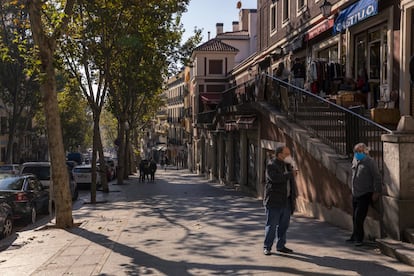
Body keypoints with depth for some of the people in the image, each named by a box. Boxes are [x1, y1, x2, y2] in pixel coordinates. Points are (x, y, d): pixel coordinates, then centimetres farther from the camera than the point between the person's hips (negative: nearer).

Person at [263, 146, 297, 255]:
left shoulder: (287, 165, 14)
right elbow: (275, 178, -29)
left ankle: (281, 246, 23)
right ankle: (267, 247, 8)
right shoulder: (271, 165, -11)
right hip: (274, 201, -8)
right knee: (271, 225, -2)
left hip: (286, 201, 8)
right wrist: (290, 174, -20)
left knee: (284, 225, 12)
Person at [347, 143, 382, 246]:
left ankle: (358, 238, 1)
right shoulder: (355, 160, 10)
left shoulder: (370, 161, -11)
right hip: (355, 194, 7)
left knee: (359, 217, -10)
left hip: (365, 195, -7)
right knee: (355, 217, 14)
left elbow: (377, 177, -11)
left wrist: (376, 192, -14)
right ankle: (355, 237, 27)